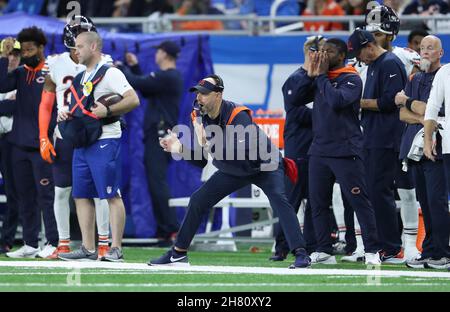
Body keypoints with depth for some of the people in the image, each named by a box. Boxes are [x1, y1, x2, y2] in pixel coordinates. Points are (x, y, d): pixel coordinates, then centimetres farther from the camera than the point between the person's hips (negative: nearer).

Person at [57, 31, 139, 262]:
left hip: (104, 141, -9)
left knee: (111, 195, -8)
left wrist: (107, 110, -22)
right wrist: (66, 115, 9)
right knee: (81, 195, 7)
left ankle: (116, 249, -8)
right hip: (82, 143, 9)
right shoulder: (81, 78, 19)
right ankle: (88, 249, 11)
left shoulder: (109, 73, -7)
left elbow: (133, 100, -16)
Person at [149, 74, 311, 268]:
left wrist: (209, 144, -48)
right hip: (233, 171, 7)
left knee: (278, 198, -30)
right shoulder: (200, 117, -10)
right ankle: (178, 254, 14)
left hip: (264, 166, -7)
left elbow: (245, 152, -45)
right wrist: (179, 148, -20)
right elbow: (201, 161, -3)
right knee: (198, 200, 1)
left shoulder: (238, 116, -31)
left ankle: (301, 254, -34)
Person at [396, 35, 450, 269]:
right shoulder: (415, 80, 20)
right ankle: (430, 252, 7)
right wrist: (422, 118, -7)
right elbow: (402, 114, 13)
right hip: (415, 148, 7)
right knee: (424, 202, 6)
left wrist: (407, 102, -2)